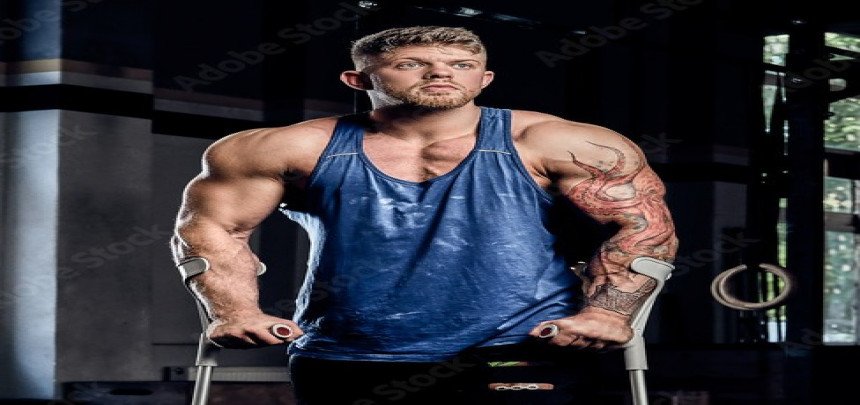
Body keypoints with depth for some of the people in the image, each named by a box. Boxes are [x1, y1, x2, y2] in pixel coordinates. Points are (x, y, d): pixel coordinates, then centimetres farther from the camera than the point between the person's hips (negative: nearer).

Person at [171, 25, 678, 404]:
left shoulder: (549, 144, -1)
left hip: (521, 358, -2)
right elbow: (213, 226, 8)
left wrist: (607, 313, -15)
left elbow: (647, 225, -1)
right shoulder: (298, 150, 2)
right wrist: (236, 311, -7)